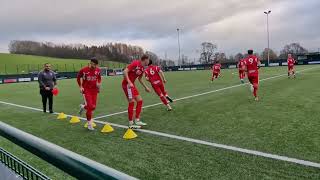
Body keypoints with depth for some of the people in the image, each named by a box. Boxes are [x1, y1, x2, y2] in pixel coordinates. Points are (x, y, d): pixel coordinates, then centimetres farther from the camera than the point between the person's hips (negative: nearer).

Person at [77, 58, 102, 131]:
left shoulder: (98, 70, -2)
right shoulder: (84, 70, -12)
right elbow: (78, 78, 4)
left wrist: (99, 83, -2)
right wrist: (81, 87, -1)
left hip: (94, 90, 5)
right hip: (86, 90, -4)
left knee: (93, 106, 4)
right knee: (90, 106, -11)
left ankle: (83, 107, 39)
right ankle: (89, 124, 6)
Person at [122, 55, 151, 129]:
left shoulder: (142, 68, 11)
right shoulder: (135, 63, -15)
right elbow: (125, 71, -23)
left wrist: (145, 87, 24)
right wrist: (129, 82, -31)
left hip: (132, 84, 9)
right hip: (127, 84, -9)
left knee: (140, 101, 8)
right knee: (132, 102, -11)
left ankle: (137, 121, 16)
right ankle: (131, 124, -3)